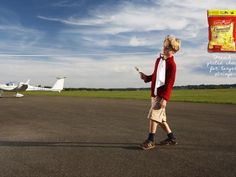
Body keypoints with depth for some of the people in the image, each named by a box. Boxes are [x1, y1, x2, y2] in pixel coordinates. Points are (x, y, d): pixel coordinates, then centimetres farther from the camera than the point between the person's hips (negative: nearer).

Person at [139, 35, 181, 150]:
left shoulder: (171, 64, -11)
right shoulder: (159, 60, 14)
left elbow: (170, 83, -15)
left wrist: (165, 98, -19)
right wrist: (146, 78, 4)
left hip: (162, 95, -8)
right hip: (154, 93, 8)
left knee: (153, 116, -10)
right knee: (160, 117, 14)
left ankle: (150, 141, 2)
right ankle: (171, 138, 27)